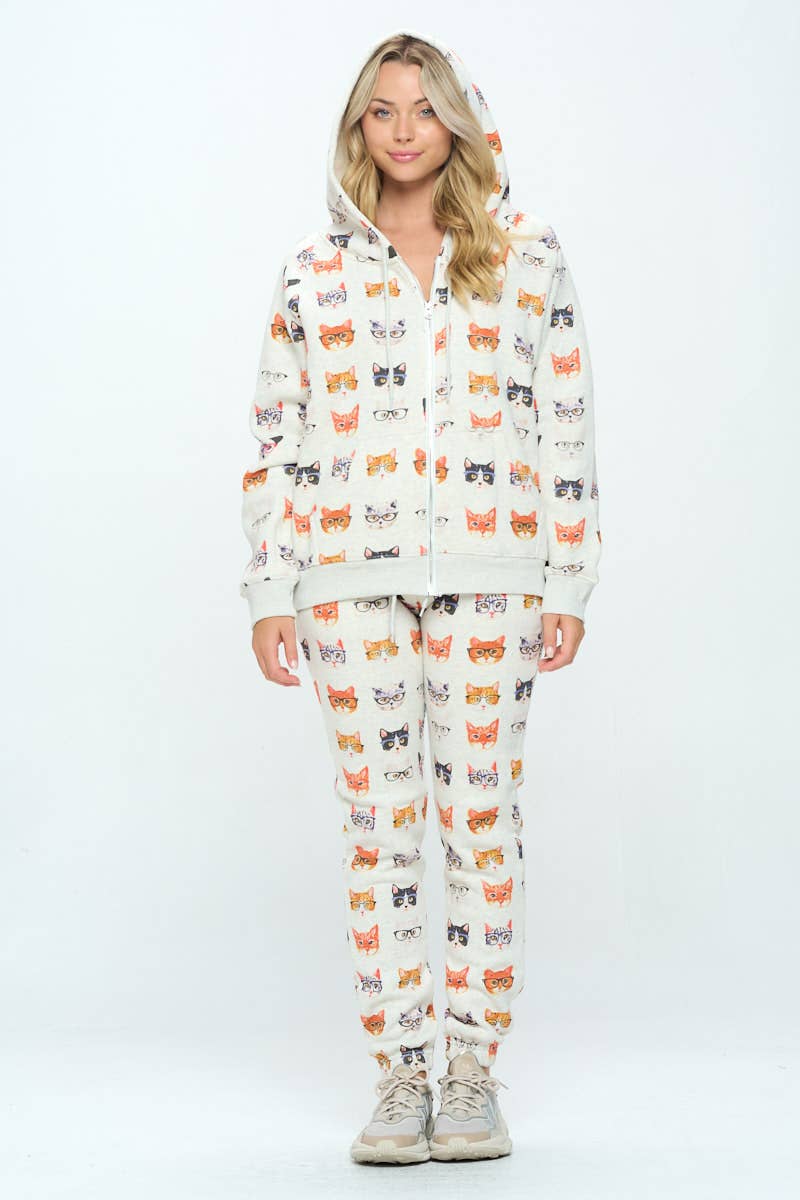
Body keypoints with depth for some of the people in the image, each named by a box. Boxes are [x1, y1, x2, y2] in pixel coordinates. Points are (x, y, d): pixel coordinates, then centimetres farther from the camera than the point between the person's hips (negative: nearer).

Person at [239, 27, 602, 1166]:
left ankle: (474, 1073, 9)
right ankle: (400, 1075, 10)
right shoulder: (314, 271, 10)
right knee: (377, 818, 1)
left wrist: (569, 581, 1)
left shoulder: (527, 253, 8)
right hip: (351, 574, 1)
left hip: (486, 570, -1)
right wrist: (272, 591, 3)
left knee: (481, 811, -1)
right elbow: (276, 436, 10)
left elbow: (568, 422, 6)